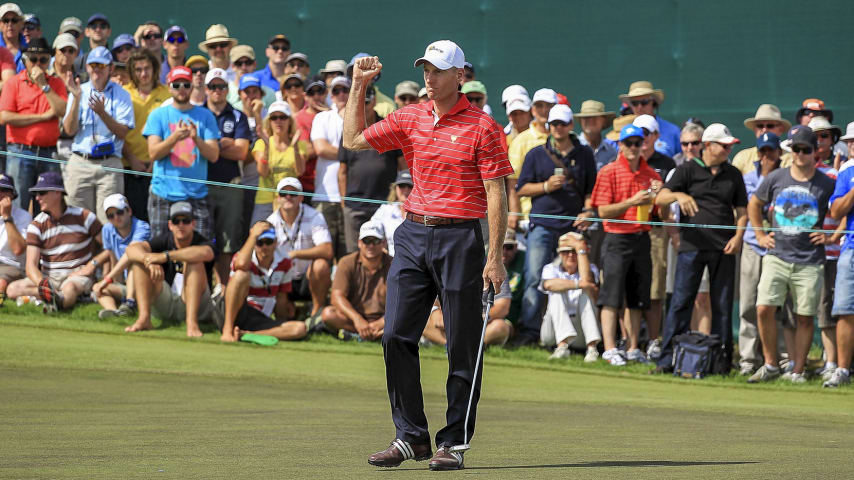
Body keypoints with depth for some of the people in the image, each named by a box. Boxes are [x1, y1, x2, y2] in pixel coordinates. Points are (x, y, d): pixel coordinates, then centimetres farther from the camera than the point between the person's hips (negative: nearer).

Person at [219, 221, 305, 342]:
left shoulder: (285, 264, 8)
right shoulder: (244, 258, -6)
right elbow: (241, 264, -33)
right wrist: (254, 235, -22)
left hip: (260, 320, 4)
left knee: (300, 329, -23)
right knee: (241, 274, -30)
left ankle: (244, 334, -30)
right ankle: (227, 331, -35)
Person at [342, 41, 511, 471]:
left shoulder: (482, 126, -6)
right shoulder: (410, 119, 10)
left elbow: (496, 196, -8)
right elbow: (354, 140, 16)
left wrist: (494, 257, -13)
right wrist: (359, 86, 9)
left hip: (460, 238, -5)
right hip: (413, 234, 5)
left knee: (462, 347, -1)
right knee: (396, 335, -1)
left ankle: (453, 442, 6)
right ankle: (411, 436, 7)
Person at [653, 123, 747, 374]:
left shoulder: (733, 174, 15)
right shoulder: (687, 170, 3)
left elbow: (742, 210, 18)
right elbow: (660, 199, -5)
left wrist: (738, 236, 0)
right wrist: (679, 195, -26)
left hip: (723, 249, 3)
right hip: (692, 246, -3)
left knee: (723, 306, 4)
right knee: (681, 302, -7)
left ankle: (722, 360, 9)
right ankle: (668, 360, -6)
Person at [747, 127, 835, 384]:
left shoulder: (827, 184, 0)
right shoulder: (776, 178, 6)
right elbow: (755, 204, 22)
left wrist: (830, 236, 2)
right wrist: (760, 235, 15)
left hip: (810, 263, -1)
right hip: (777, 256, 1)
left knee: (804, 317, 1)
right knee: (764, 309, -10)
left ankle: (798, 370, 10)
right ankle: (770, 365, 3)